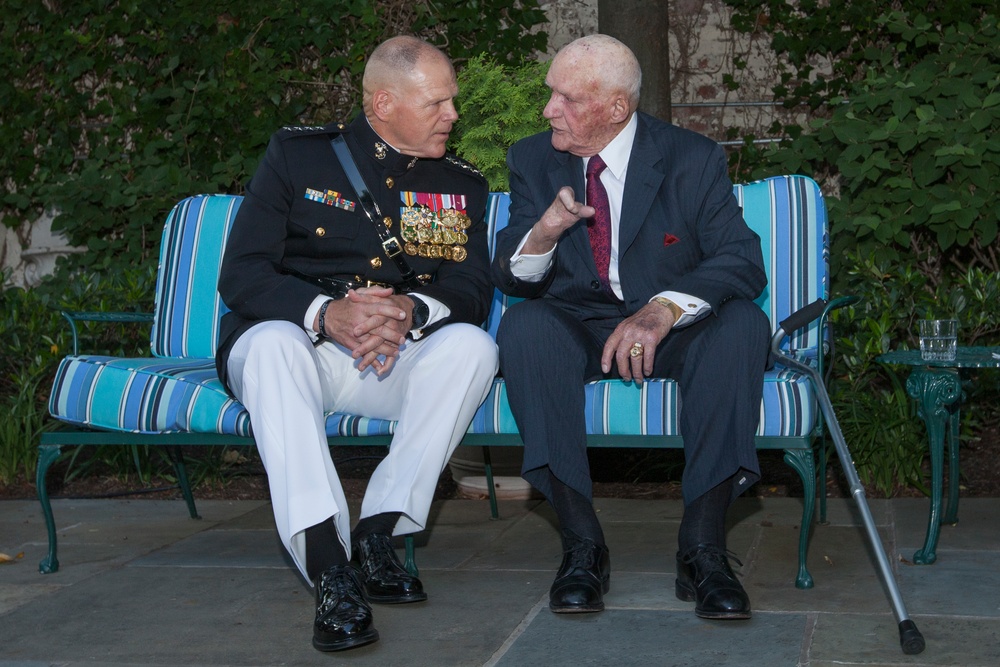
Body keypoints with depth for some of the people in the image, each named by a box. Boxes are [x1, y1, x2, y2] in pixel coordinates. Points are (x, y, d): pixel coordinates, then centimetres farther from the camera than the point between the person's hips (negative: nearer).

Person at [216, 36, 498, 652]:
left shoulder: (463, 185, 13)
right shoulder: (297, 155, 4)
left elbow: (473, 290, 3)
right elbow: (240, 275, -5)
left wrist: (411, 311, -21)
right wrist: (326, 314, -24)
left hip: (400, 359, 2)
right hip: (297, 339, -2)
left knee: (472, 345, -27)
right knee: (273, 341, -36)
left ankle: (378, 535, -27)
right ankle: (330, 569, -41)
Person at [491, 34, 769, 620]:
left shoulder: (694, 159, -5)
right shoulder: (534, 161, 3)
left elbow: (743, 262, -15)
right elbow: (509, 278, 1)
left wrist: (664, 309, -34)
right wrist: (543, 234, -24)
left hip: (671, 331, -1)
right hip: (575, 328, 1)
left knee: (743, 324, -32)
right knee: (524, 324, -32)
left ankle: (703, 546, -31)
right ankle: (582, 545, -30)